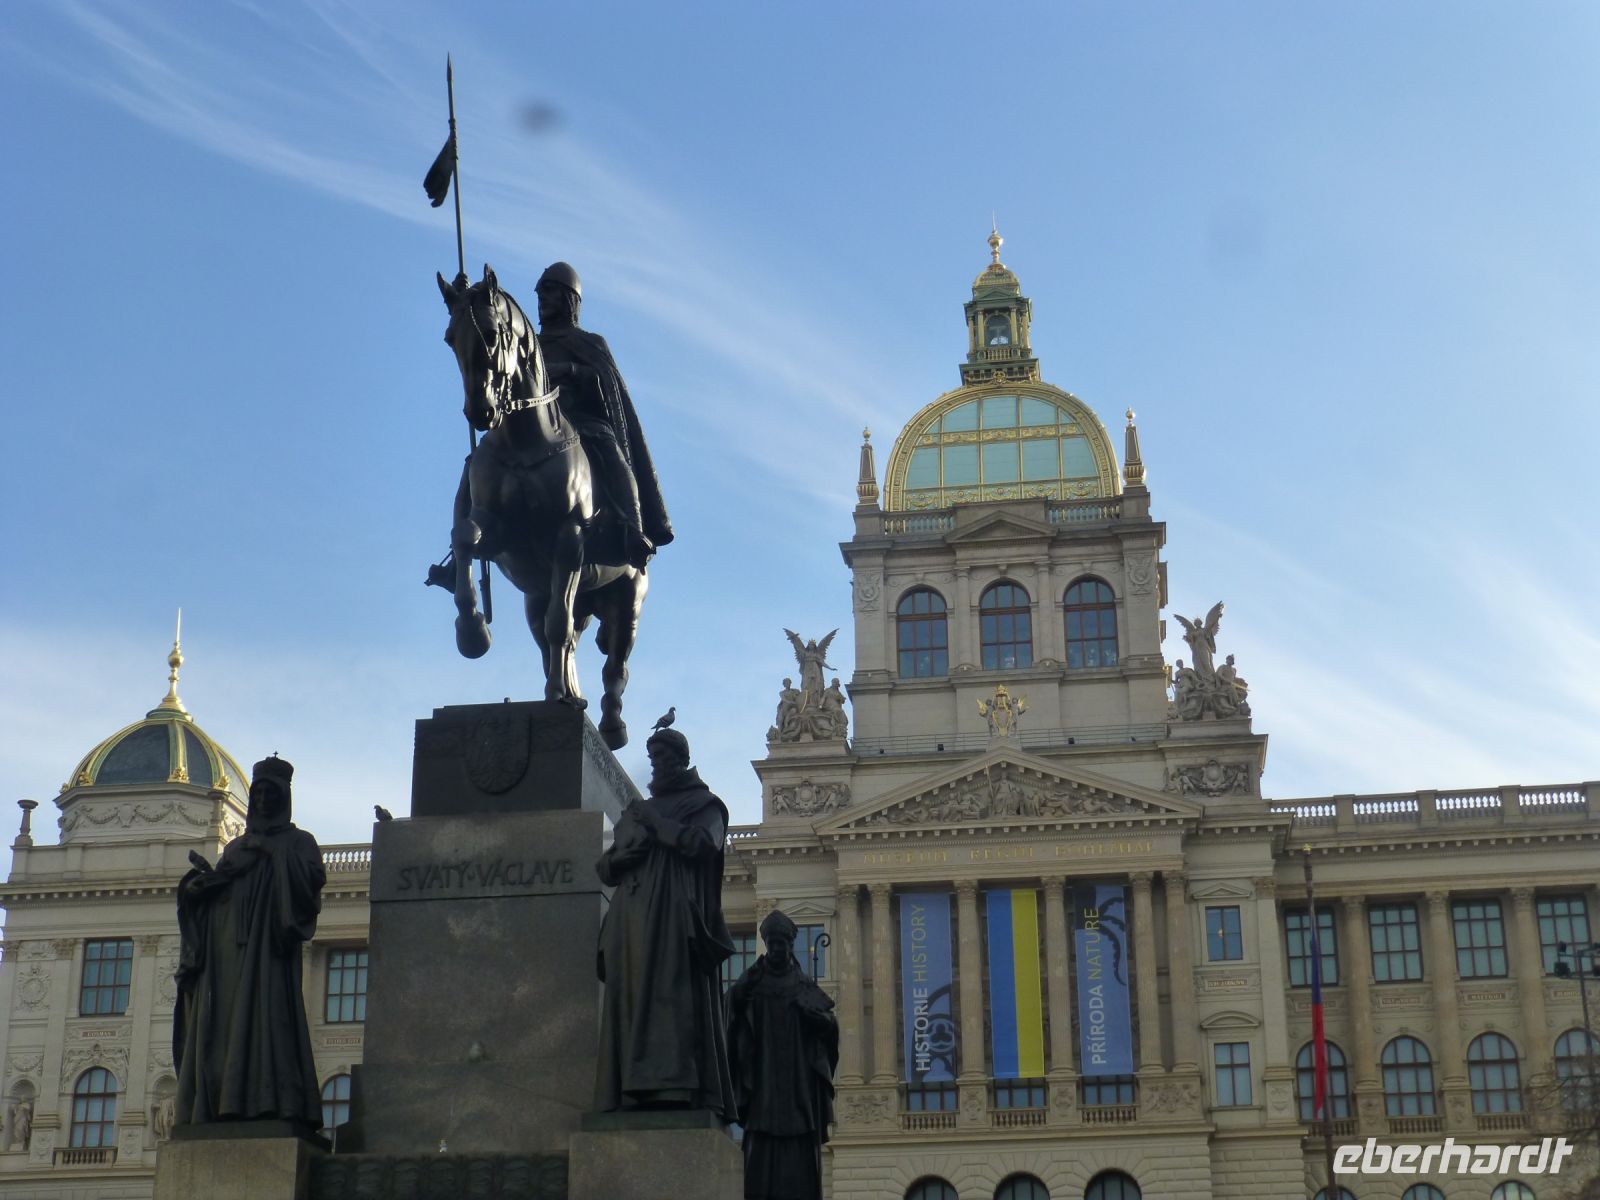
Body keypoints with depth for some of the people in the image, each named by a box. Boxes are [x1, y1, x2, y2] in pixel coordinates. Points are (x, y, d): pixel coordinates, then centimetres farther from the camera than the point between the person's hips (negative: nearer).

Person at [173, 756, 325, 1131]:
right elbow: (212, 892, 21)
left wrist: (272, 852, -10)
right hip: (226, 950, 5)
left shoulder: (297, 841, 12)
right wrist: (205, 879, -1)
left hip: (266, 946, -5)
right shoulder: (236, 846, 27)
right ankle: (222, 1106, -10)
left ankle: (268, 1104, -24)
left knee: (265, 1013, -17)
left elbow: (314, 878, -6)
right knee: (220, 1024, -5)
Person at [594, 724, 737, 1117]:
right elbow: (605, 869, 20)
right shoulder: (635, 811, 27)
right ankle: (635, 1089, -13)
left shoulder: (704, 805, 11)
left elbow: (701, 843, -10)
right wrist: (635, 839, 0)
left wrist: (654, 821, -1)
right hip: (633, 920, 6)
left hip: (677, 919, -5)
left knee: (674, 999, -16)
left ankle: (675, 1087, -25)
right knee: (631, 1002, -6)